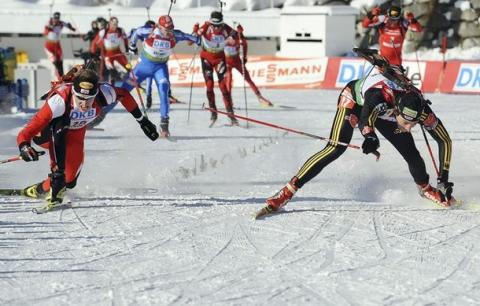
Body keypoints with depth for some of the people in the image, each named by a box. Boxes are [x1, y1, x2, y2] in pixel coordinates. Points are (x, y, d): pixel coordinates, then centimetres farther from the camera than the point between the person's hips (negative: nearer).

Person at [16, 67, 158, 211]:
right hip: (49, 133, -4)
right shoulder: (60, 100, -43)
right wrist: (24, 146, -66)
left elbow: (123, 94, -9)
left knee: (69, 180, -2)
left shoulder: (102, 93, -33)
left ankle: (42, 189, 29)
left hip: (75, 134, 4)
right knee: (58, 127, -37)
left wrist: (142, 120, -2)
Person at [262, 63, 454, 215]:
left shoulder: (420, 110, -33)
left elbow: (445, 140, -21)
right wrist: (370, 137, -88)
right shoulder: (381, 95, -46)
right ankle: (288, 192, -22)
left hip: (385, 111, 4)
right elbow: (365, 117, -66)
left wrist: (444, 180, -24)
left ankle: (425, 188, 29)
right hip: (355, 98, -4)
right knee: (336, 149, -23)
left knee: (411, 154, -4)